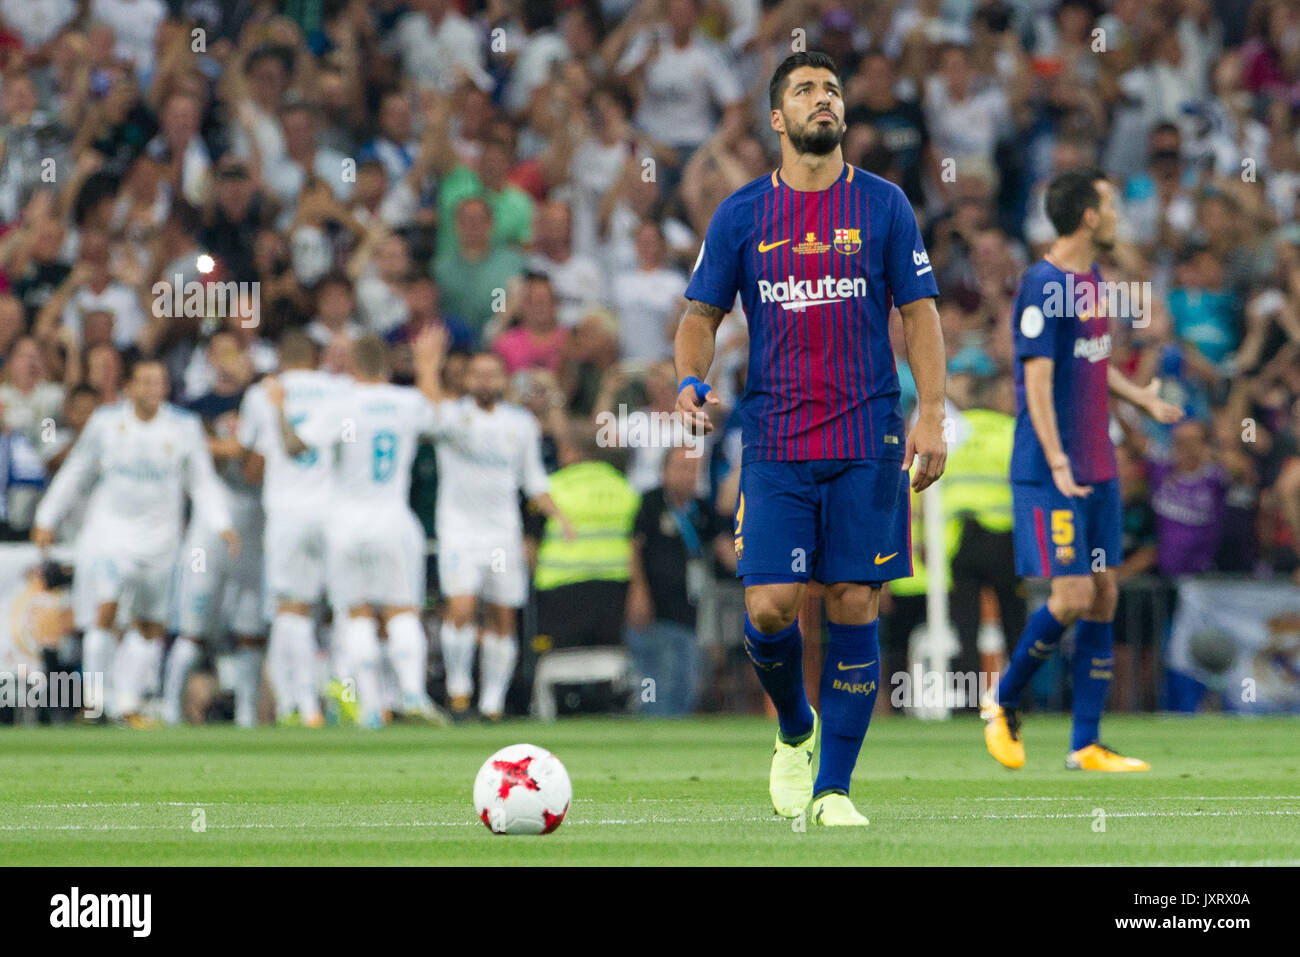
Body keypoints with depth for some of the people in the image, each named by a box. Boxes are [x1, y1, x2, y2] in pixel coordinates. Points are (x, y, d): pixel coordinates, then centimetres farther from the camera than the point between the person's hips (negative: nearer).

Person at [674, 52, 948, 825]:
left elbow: (920, 313, 6)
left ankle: (835, 787, 6)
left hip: (867, 442, 0)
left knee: (855, 608, -2)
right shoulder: (742, 215, 6)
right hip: (775, 443, 0)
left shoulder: (883, 205, 5)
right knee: (769, 608, -9)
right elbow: (702, 315, 12)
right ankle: (795, 732, 20)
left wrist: (931, 414, -6)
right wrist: (692, 380, -8)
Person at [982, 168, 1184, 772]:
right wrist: (1057, 464, -24)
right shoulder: (1043, 286, -14)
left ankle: (1086, 746, 7)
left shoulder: (1092, 280, 13)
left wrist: (1143, 401, 30)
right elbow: (1038, 381, -18)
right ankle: (1002, 703, 11)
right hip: (1052, 474, -9)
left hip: (1098, 470, 9)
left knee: (1104, 596, 4)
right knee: (1072, 596, -11)